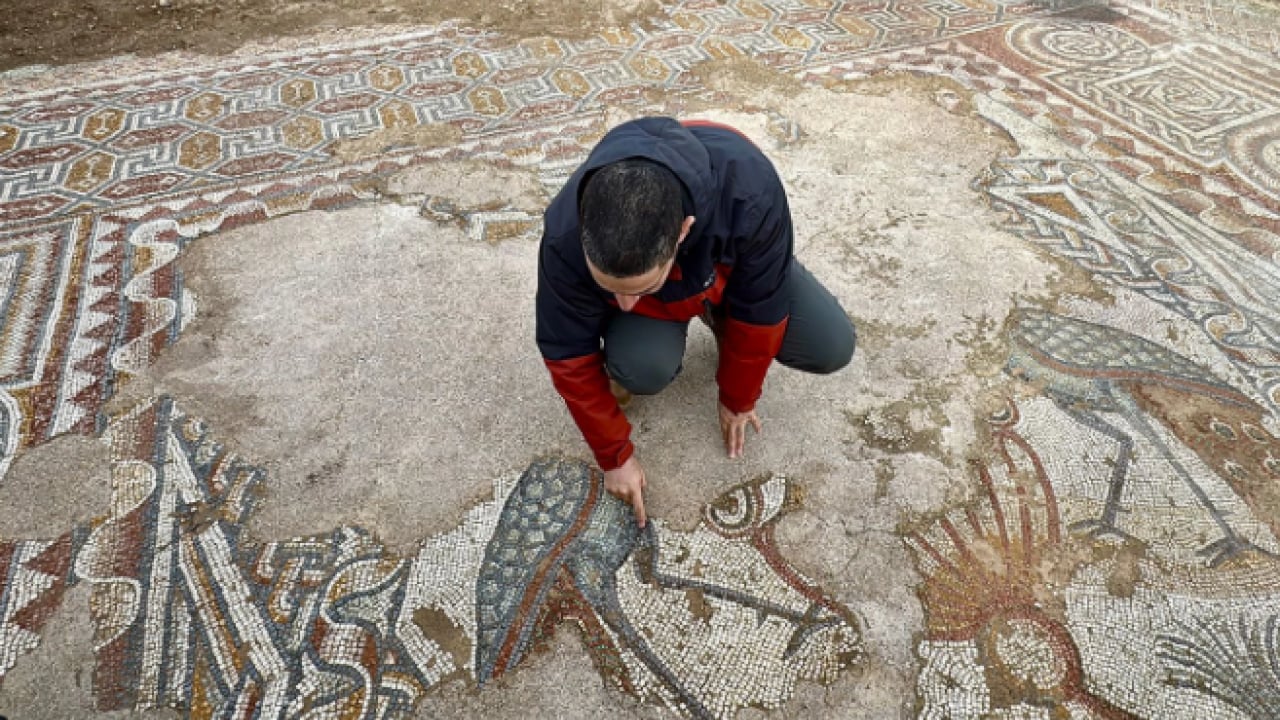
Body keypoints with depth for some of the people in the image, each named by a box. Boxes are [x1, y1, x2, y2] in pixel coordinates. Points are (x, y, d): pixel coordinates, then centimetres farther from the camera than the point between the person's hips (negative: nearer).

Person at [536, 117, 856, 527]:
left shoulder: (749, 195, -43)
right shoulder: (566, 238, -38)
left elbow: (759, 312, -25)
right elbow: (570, 357, -23)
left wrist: (737, 399, -10)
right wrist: (615, 454, -15)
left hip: (733, 273, 2)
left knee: (832, 348, -12)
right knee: (641, 367, -32)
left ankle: (717, 320, 13)